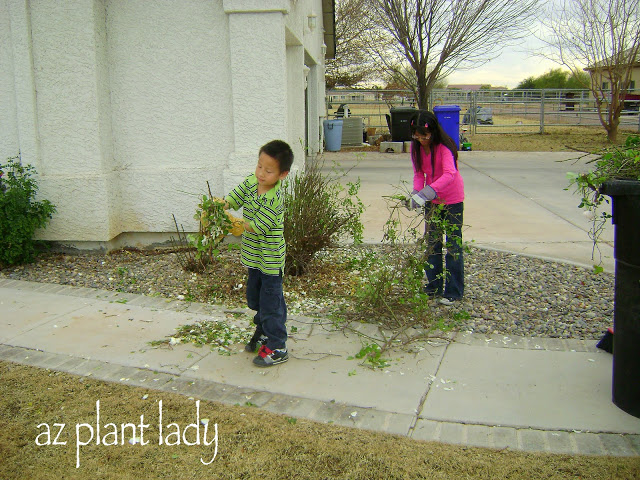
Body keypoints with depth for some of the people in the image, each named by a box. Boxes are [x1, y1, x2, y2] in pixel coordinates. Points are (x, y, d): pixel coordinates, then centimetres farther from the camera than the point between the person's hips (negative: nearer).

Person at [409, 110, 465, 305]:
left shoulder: (444, 147, -24)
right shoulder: (416, 147, -6)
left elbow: (450, 174, -38)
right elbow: (419, 173, -1)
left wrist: (430, 190, -50)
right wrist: (417, 192, -20)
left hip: (452, 199, -6)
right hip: (432, 199, 6)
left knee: (453, 243, -1)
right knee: (432, 242, 11)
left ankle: (454, 291, 6)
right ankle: (433, 286, 23)